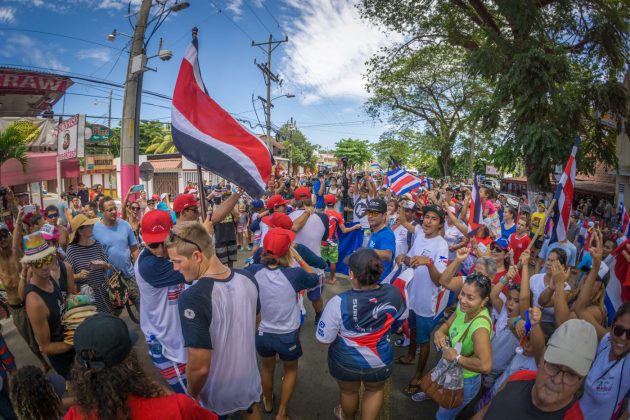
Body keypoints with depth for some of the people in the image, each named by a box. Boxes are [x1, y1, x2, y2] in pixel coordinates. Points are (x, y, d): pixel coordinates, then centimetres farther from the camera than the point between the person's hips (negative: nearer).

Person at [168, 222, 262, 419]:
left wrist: (192, 395, -10)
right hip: (249, 377, 4)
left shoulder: (191, 299, -35)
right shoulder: (247, 279, -16)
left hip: (218, 393, -4)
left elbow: (200, 368, -30)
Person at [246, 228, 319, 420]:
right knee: (291, 370, 29)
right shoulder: (295, 274, -27)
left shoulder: (253, 271, -21)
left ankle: (268, 404, 56)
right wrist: (298, 258, -5)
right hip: (288, 336, -2)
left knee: (267, 369, 32)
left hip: (262, 334, 3)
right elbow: (315, 278, -6)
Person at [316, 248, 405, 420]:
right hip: (380, 361, 1)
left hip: (346, 362, -1)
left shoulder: (338, 303, -34)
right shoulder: (393, 294, -24)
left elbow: (324, 338, -21)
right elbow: (400, 316, -1)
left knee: (348, 391, 31)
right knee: (375, 390, 32)